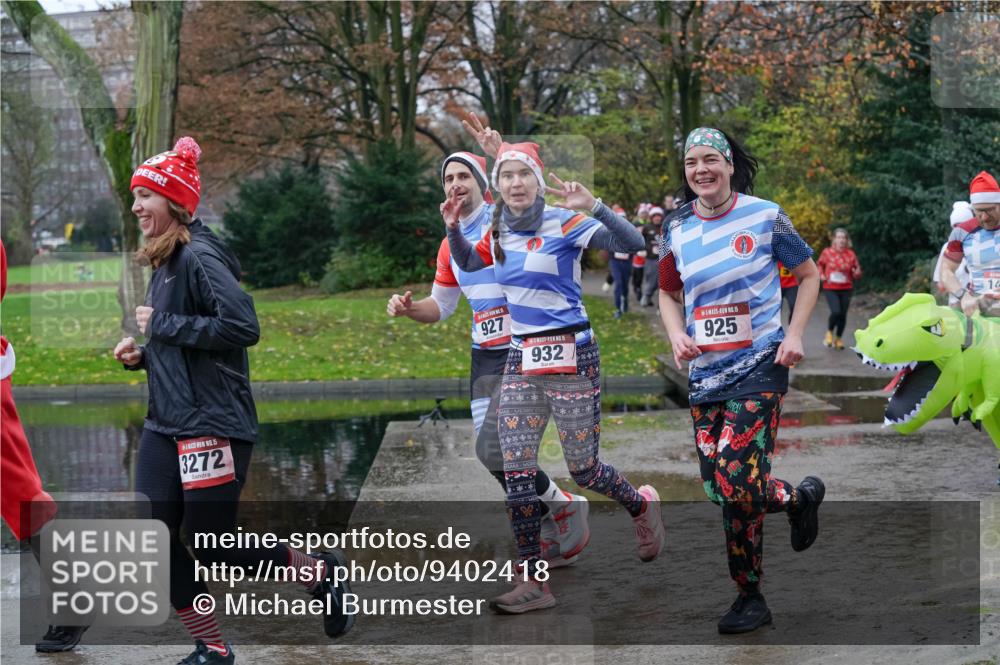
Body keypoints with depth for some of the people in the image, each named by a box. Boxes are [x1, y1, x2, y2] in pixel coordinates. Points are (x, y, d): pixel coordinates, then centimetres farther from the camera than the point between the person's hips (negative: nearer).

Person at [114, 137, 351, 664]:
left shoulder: (199, 257, -14)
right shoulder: (164, 263, 13)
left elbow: (242, 326, -25)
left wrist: (162, 325, -18)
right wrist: (142, 355, 5)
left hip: (212, 424, -9)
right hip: (165, 425, 9)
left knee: (211, 544, -2)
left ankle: (320, 572, 21)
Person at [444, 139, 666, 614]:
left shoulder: (565, 224, -9)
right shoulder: (498, 234, 8)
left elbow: (633, 244, -18)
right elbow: (466, 264, 27)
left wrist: (593, 206, -31)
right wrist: (453, 228, 9)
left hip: (571, 356, -5)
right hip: (521, 360, 6)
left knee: (583, 469, 2)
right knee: (516, 472, -1)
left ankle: (643, 506, 35)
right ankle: (534, 582, 5)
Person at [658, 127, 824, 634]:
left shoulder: (765, 217, -5)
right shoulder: (678, 230, 7)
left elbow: (809, 274, 6)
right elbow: (669, 294, 20)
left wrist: (795, 334, -7)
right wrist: (677, 335, 0)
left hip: (758, 367, -5)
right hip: (705, 374, 5)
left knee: (738, 487, -17)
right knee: (722, 492, 5)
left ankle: (798, 498, 14)